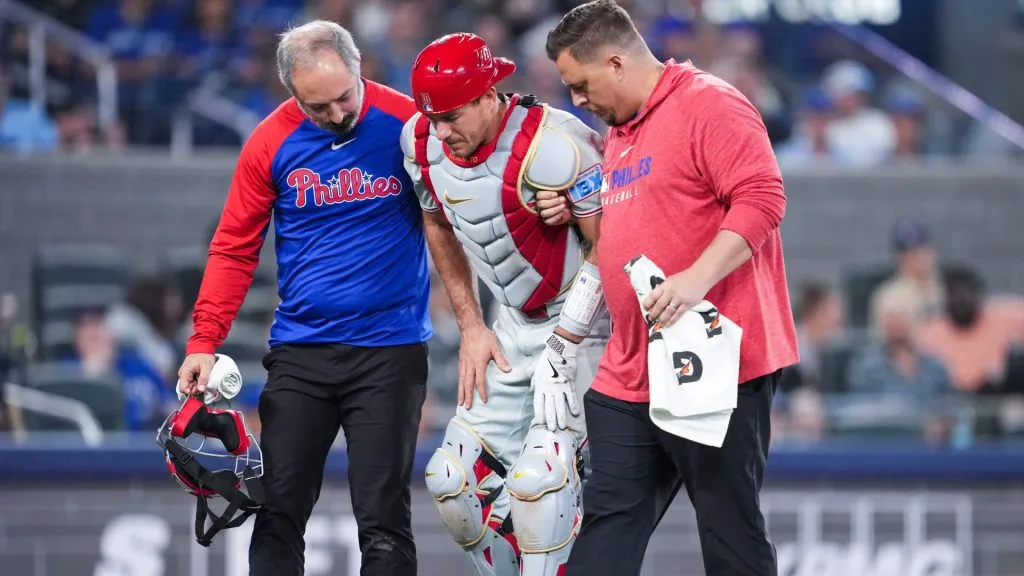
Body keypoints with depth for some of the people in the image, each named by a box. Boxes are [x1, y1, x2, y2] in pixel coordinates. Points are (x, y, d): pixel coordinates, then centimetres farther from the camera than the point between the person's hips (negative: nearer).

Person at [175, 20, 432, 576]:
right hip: (299, 352, 2)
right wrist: (203, 343, -5)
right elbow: (234, 248, 3)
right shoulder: (271, 142, -2)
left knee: (383, 521, -4)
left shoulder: (406, 123, -7)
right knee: (279, 511, 3)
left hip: (389, 352, -2)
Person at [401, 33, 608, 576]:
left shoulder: (552, 148, -28)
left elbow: (605, 248, -19)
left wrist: (562, 349, -18)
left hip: (585, 322, -7)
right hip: (515, 326, 7)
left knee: (538, 479, -23)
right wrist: (471, 327, 10)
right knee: (454, 481, 2)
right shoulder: (422, 142, -6)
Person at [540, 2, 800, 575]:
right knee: (609, 523, 5)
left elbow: (761, 199, -20)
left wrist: (697, 278, -28)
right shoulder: (620, 131, 20)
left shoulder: (709, 105, -10)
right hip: (630, 375, 9)